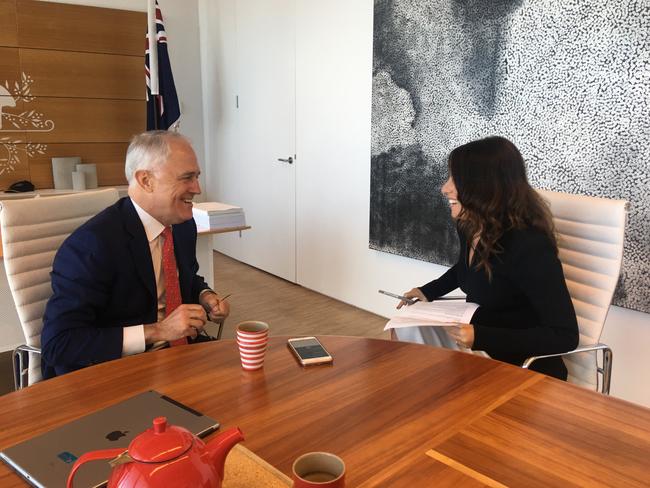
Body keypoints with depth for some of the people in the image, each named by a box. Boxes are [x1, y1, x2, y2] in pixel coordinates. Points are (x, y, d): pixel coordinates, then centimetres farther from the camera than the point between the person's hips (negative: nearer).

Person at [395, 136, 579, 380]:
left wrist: (480, 338, -31)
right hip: (478, 346, 8)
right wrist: (428, 291, 10)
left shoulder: (529, 246, -27)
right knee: (407, 327, -2)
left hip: (525, 366, -8)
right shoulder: (469, 227, -2)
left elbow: (565, 336, -25)